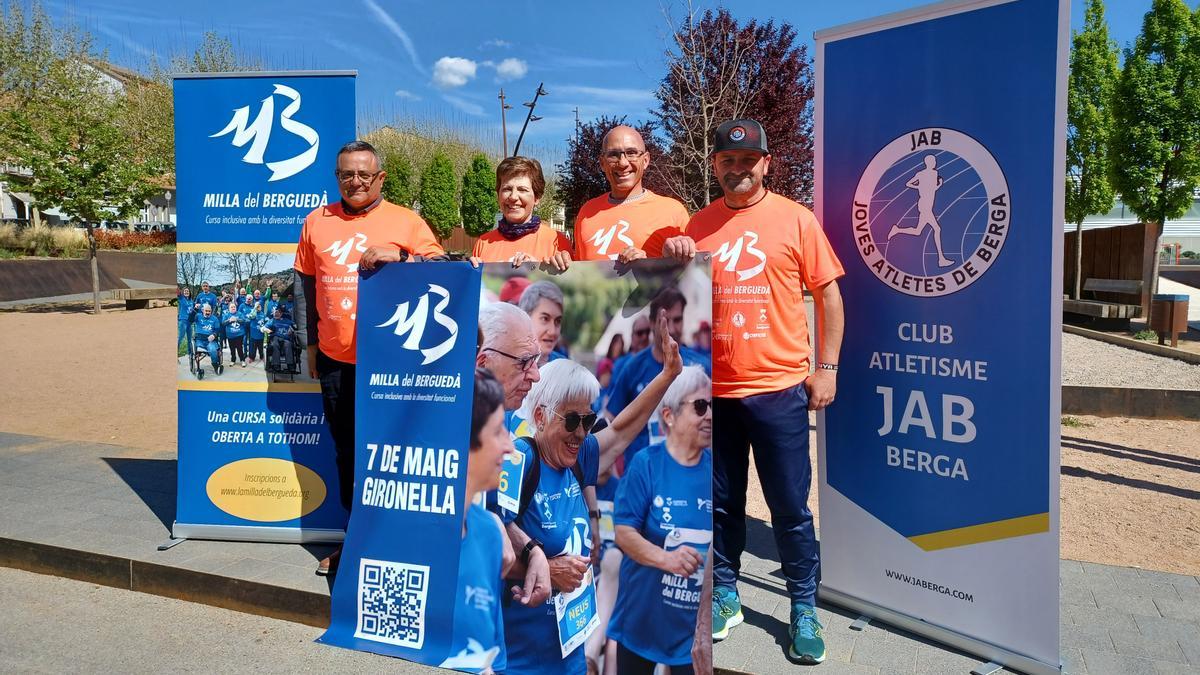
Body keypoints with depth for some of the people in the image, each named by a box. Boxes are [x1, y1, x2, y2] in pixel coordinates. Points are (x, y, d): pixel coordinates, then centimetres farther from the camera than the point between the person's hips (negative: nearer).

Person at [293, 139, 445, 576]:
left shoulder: (405, 221, -1)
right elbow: (304, 286, 14)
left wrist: (399, 256, -21)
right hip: (335, 359, 4)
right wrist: (310, 343, 13)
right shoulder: (317, 222, 9)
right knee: (347, 452, 14)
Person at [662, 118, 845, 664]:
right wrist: (674, 260, -5)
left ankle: (803, 608, 23)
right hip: (713, 389, 3)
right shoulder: (697, 225, 7)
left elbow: (828, 294, 1)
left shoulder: (795, 219, -1)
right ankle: (725, 596, 31)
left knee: (790, 506, 5)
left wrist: (826, 368, -3)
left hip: (778, 388, -3)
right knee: (720, 502, 14)